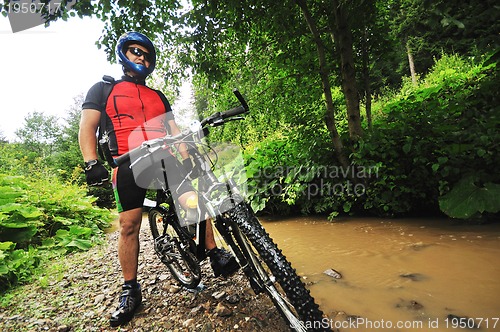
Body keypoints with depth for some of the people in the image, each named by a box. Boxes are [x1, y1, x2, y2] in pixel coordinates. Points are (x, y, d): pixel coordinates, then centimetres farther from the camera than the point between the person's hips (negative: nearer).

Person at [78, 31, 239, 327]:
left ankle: (216, 255, 4)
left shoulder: (158, 97, 24)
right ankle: (131, 290, 13)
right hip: (129, 165, -2)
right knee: (130, 226, -4)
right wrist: (92, 163, -10)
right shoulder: (103, 89, 15)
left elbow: (174, 131, 18)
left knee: (195, 203, -13)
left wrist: (187, 157, 3)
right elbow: (88, 127, 5)